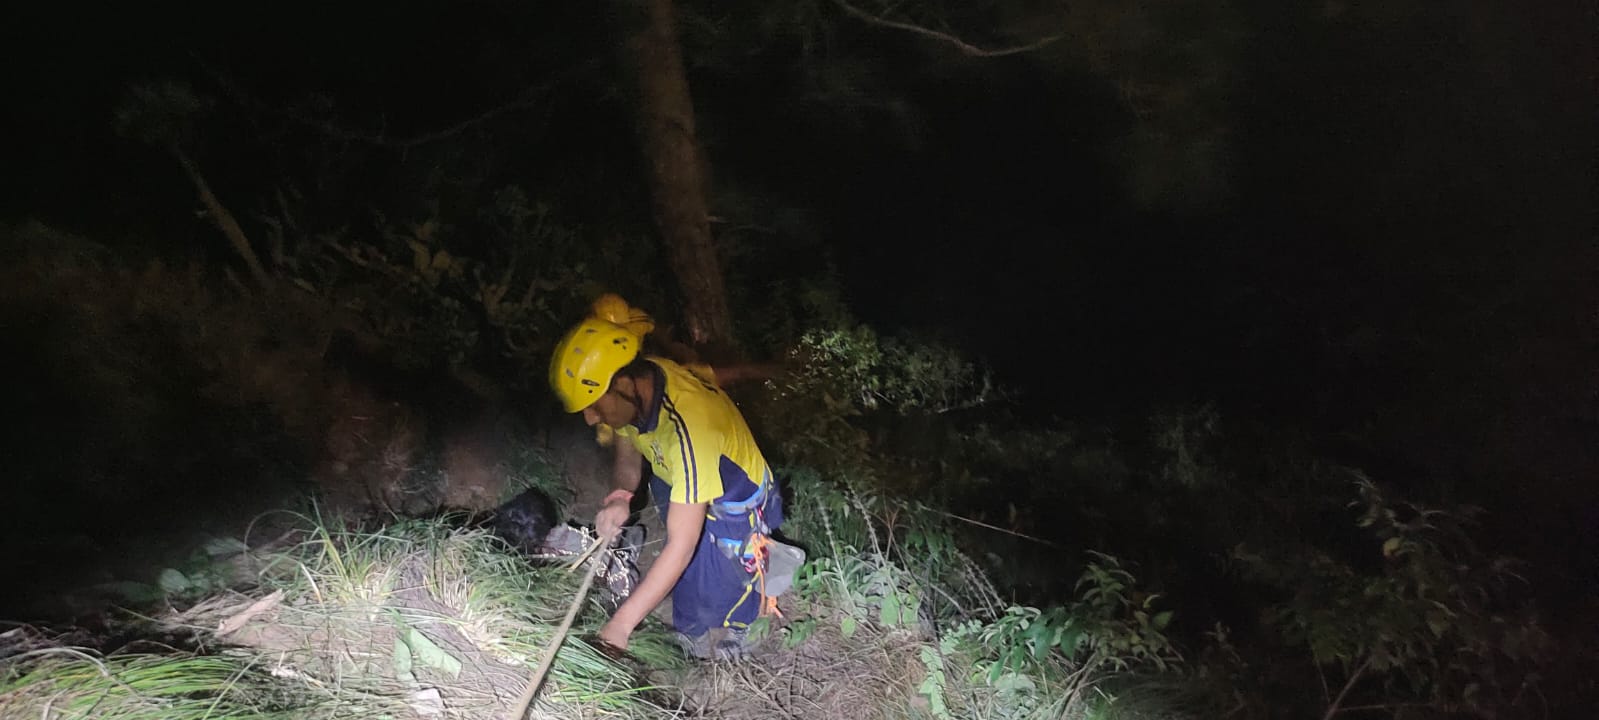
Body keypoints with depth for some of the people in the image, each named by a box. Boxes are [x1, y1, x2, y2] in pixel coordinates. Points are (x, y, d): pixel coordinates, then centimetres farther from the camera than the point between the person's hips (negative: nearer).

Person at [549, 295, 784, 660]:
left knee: (710, 636, 0)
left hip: (733, 509, -7)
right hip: (682, 491, 7)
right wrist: (620, 498, -24)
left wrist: (619, 626, -37)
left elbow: (681, 546, -38)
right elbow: (628, 459, 1)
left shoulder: (688, 426, -41)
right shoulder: (634, 389, -18)